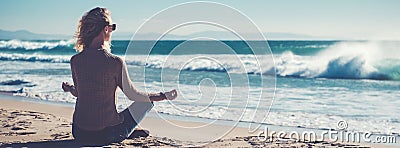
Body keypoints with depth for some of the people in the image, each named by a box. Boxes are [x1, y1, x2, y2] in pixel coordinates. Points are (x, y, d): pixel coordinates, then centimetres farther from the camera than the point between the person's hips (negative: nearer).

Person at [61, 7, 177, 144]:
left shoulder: (75, 61, -5)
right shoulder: (115, 62, -17)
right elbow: (132, 94, -5)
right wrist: (165, 96, 8)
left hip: (79, 134, 5)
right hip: (107, 135, -4)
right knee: (145, 101, 17)